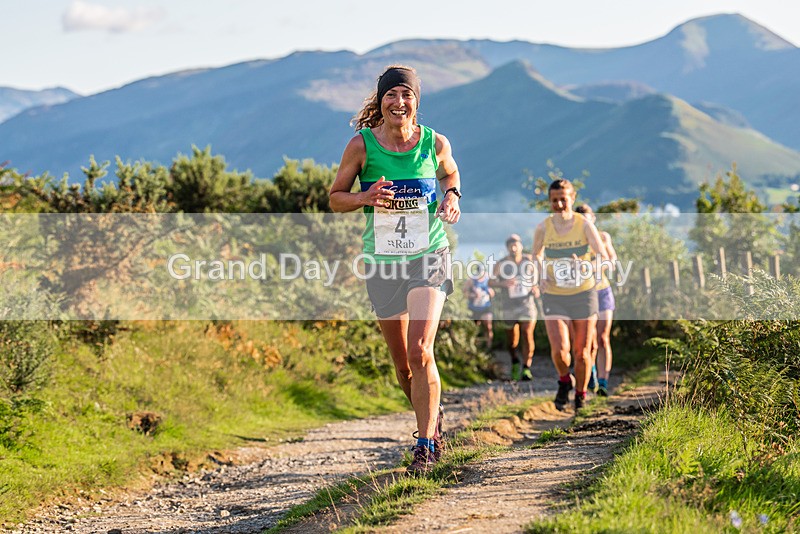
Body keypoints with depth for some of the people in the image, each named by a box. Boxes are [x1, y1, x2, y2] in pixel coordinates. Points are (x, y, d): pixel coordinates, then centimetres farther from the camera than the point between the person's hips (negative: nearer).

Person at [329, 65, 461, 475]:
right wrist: (365, 198, -18)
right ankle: (432, 415, 38)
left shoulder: (435, 143, -5)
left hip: (428, 257, -1)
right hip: (382, 261, 2)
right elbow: (335, 198, 2)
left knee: (420, 352, -17)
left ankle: (426, 445, -7)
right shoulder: (362, 144, -7)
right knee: (402, 363, 10)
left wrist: (452, 196, -4)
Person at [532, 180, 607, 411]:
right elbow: (537, 255, 14)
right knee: (559, 350, -17)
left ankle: (580, 394, 29)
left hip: (583, 294, 0)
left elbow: (604, 259, -13)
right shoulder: (543, 228, -5)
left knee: (582, 353, 4)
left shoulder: (584, 225, -10)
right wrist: (542, 275, -5)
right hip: (554, 297, 0)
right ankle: (564, 381, 15)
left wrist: (584, 266, -33)